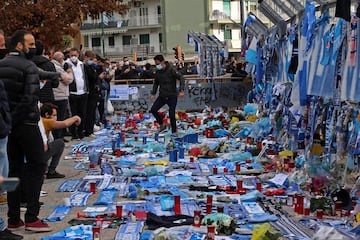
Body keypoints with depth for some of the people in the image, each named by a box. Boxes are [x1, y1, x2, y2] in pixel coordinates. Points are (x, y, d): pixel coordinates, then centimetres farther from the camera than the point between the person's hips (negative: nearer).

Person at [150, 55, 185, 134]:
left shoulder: (171, 70, -15)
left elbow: (181, 78, -17)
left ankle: (174, 132, 10)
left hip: (172, 96, -6)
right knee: (153, 110, -5)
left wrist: (181, 90, -27)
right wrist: (153, 94, 11)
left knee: (171, 115, -7)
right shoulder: (158, 72, 3)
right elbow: (156, 83, 18)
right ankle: (162, 125, 13)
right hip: (162, 96, 6)